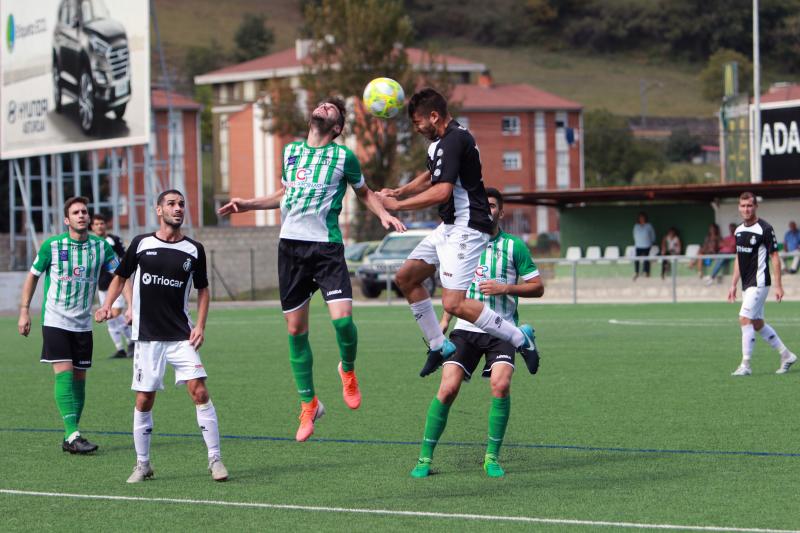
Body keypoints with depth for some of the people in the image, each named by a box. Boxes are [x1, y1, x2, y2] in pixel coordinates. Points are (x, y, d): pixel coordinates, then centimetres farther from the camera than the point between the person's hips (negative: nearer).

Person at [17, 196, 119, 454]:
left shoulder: (101, 246, 0)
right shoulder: (52, 246, -6)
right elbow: (33, 276, 5)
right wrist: (24, 311, 2)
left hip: (83, 324, 4)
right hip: (55, 321, -4)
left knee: (79, 378, 5)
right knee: (64, 373, -15)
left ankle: (70, 438, 13)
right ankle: (73, 435, -20)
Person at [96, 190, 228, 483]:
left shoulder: (194, 250, 3)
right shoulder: (141, 243, 2)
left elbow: (202, 289, 13)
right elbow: (121, 276, 14)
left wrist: (200, 326, 1)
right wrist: (107, 305, -2)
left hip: (182, 336, 0)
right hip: (147, 336, 0)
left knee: (199, 392, -12)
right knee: (144, 400, 2)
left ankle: (215, 459, -5)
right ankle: (142, 464, 16)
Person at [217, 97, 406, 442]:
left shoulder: (343, 156, 3)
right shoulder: (291, 151, 14)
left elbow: (364, 192, 17)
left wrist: (384, 214, -1)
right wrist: (248, 204, 23)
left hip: (326, 246, -4)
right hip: (290, 245, 4)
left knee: (342, 318, -21)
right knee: (295, 329, 4)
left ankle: (348, 371, 12)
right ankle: (309, 404, 18)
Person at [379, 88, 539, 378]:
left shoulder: (453, 141, -20)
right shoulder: (442, 141, 14)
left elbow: (441, 191, -27)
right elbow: (430, 177, 31)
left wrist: (397, 205, -18)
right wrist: (398, 192, 14)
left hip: (466, 229, -11)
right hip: (449, 227, 11)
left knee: (454, 303, -19)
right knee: (406, 278, 15)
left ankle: (520, 338, -8)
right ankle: (438, 346, 21)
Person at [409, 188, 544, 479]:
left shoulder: (514, 246, 2)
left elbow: (537, 287, 3)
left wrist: (505, 288, -11)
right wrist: (445, 320, 15)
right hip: (466, 327, 2)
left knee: (500, 385, -23)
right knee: (448, 388, -12)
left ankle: (492, 457, -6)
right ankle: (425, 458, 0)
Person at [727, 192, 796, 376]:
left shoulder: (765, 229, -12)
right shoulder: (739, 230, 10)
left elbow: (775, 257, -11)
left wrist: (778, 285, -15)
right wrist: (733, 284, 17)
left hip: (759, 283, -8)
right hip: (746, 284, 8)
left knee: (745, 319, -14)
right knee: (757, 324, 12)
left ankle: (745, 365, -10)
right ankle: (786, 355, 25)